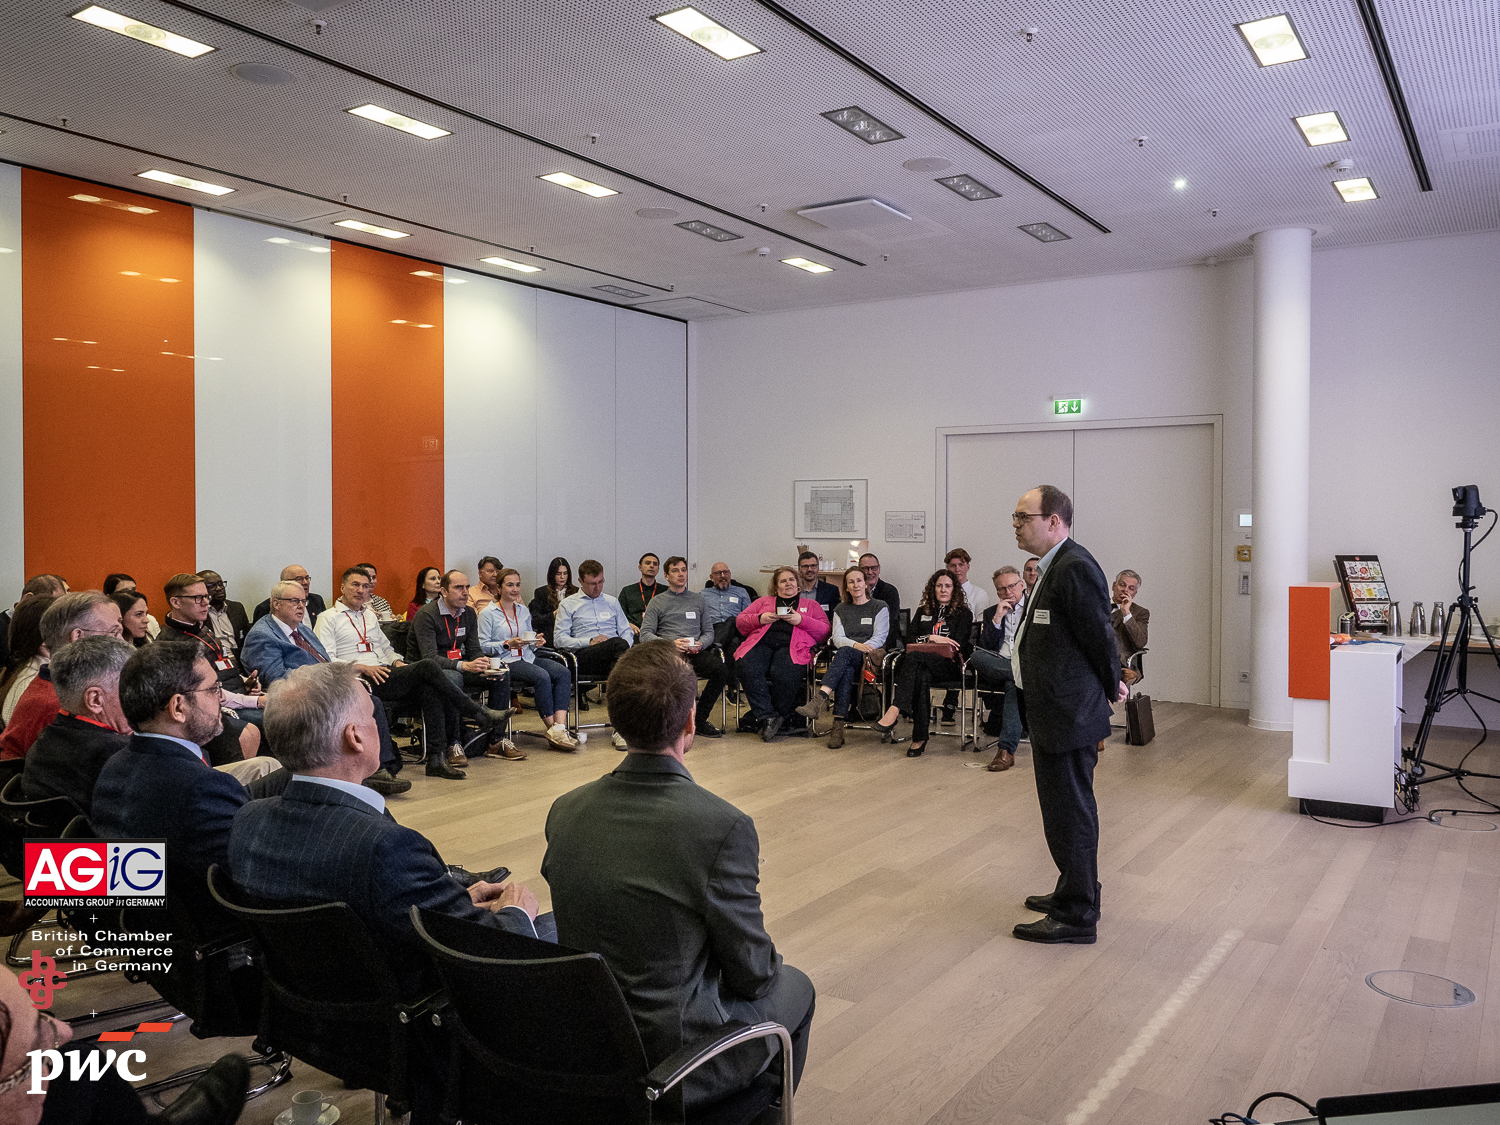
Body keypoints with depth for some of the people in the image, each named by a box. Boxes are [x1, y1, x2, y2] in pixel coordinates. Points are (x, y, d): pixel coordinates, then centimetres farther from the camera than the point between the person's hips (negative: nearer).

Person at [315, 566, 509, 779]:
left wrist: (397, 662, 9)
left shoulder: (369, 616, 28)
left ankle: (435, 759, -30)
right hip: (361, 681, -7)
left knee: (430, 689, -26)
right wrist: (362, 667, -17)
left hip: (384, 673, 7)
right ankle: (481, 715, -20)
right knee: (427, 667, -26)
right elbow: (325, 659, -6)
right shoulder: (328, 619, 6)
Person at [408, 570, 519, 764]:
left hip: (459, 669, 7)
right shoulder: (426, 615, -17)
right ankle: (453, 744, -31)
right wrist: (464, 665, -41)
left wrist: (486, 665, -19)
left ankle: (497, 741, -12)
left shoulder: (469, 614, 6)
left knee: (501, 675, -14)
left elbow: (474, 650, 6)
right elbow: (429, 658, -27)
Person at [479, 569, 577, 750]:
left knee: (562, 671, -24)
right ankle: (552, 729, -24)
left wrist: (536, 641, 1)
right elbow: (482, 645, -4)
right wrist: (508, 644, -16)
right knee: (542, 676, -33)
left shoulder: (524, 611, 20)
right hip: (505, 662, -6)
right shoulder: (488, 613, 2)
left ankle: (560, 727, -34)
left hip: (527, 658, 6)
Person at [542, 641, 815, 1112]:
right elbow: (751, 974, -14)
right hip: (673, 1066, -6)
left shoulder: (564, 810, -8)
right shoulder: (724, 827, -26)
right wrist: (767, 966, 10)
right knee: (794, 987, 22)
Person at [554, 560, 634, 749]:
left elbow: (627, 632, 23)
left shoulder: (612, 602, 29)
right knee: (618, 644, -36)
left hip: (615, 656, 3)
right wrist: (590, 641, -7)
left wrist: (625, 647, -2)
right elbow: (559, 640, 6)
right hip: (584, 656, -3)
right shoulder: (568, 604, 17)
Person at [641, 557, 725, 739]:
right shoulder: (657, 602, 14)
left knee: (720, 667, -31)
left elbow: (709, 631, 19)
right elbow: (645, 634, 3)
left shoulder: (698, 599, 23)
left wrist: (700, 644, -5)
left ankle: (700, 719, -16)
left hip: (696, 652, 3)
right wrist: (671, 643, -14)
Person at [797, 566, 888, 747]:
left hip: (870, 659, -2)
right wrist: (857, 645, -17)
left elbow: (879, 637, 0)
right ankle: (839, 726, -50)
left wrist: (863, 648, -19)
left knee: (845, 652, -37)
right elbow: (837, 638, 5)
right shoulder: (840, 610, 21)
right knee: (846, 671, -37)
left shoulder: (880, 607, 13)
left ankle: (820, 699, -55)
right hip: (846, 659, 2)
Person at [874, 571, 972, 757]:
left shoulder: (964, 614, 14)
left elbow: (958, 645, 0)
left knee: (915, 657, -35)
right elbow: (910, 639, 13)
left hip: (948, 665, -3)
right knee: (921, 675, -37)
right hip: (922, 664, 3)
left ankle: (894, 710, -47)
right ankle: (920, 738, -38)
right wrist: (931, 638, -7)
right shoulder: (923, 611, 25)